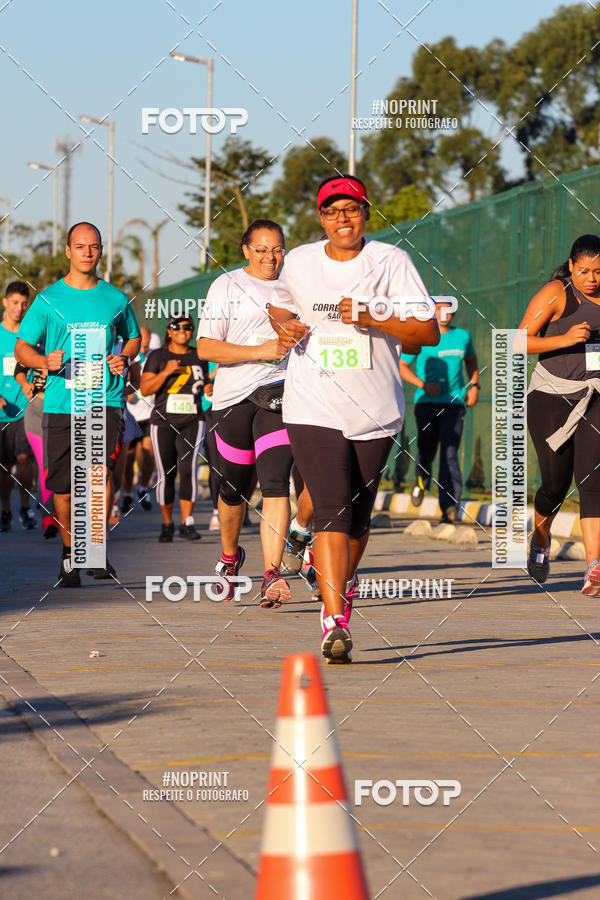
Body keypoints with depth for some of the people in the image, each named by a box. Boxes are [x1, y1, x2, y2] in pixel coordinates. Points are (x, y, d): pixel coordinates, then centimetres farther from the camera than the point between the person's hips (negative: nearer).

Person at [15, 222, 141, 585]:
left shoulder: (116, 299, 8)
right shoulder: (48, 300, 4)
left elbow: (133, 336, 25)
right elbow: (22, 348, 6)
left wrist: (124, 358, 3)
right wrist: (45, 361, -15)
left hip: (106, 400, 0)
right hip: (61, 402, 0)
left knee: (101, 471, -19)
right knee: (63, 484, 4)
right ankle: (69, 554, 23)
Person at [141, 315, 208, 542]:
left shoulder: (198, 356, 11)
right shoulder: (158, 357, 2)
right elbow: (145, 389, -6)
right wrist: (167, 372, -18)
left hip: (192, 423, 1)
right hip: (163, 422, -1)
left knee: (188, 469, -16)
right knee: (166, 475, 2)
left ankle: (186, 524, -13)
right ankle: (167, 524, 18)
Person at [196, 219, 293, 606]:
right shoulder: (227, 286, 3)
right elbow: (206, 347, -6)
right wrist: (260, 351, -14)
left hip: (279, 394, 1)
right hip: (234, 398, 0)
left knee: (275, 481, -17)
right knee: (234, 488, 10)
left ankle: (272, 574, -25)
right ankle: (230, 555, 39)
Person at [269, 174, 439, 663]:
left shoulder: (391, 261, -2)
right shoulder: (299, 262, 6)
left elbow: (428, 332, -6)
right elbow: (279, 305, 26)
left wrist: (372, 319, -20)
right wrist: (284, 324, 3)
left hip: (375, 411, 0)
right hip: (314, 410, 0)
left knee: (358, 514, 12)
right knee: (331, 510, -15)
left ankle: (345, 583, 42)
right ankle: (335, 622, -21)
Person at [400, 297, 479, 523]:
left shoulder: (462, 336, 13)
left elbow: (471, 360, 31)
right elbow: (402, 366, 5)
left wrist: (474, 386, 15)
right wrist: (424, 385, -10)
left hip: (454, 403, 1)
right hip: (426, 402, -1)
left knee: (449, 453, -11)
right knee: (426, 451, -2)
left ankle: (450, 506, -16)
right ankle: (421, 481, 34)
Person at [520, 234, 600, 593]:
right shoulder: (555, 294, -8)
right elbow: (521, 342, -14)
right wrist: (565, 339, -27)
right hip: (552, 397, -2)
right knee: (556, 484, 0)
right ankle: (541, 540, 34)